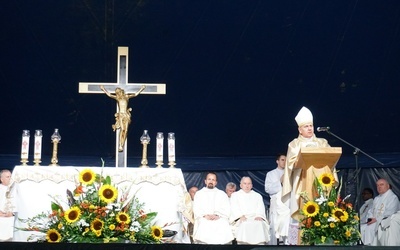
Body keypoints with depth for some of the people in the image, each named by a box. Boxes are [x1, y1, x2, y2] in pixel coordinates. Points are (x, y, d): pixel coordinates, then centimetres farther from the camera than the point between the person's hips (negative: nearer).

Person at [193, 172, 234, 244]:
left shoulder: (222, 194, 21)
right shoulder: (199, 193, 20)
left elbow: (227, 209, 8)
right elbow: (196, 209, 7)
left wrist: (217, 215, -12)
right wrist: (205, 215, -13)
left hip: (219, 220, 0)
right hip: (203, 220, 0)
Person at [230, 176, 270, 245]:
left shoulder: (258, 195, 27)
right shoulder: (235, 195, 22)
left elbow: (261, 208, 12)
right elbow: (234, 208, 5)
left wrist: (259, 216, -11)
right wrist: (241, 216, -15)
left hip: (255, 218, 1)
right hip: (241, 219, -1)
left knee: (260, 224, -33)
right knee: (244, 225, -36)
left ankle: (260, 243, -39)